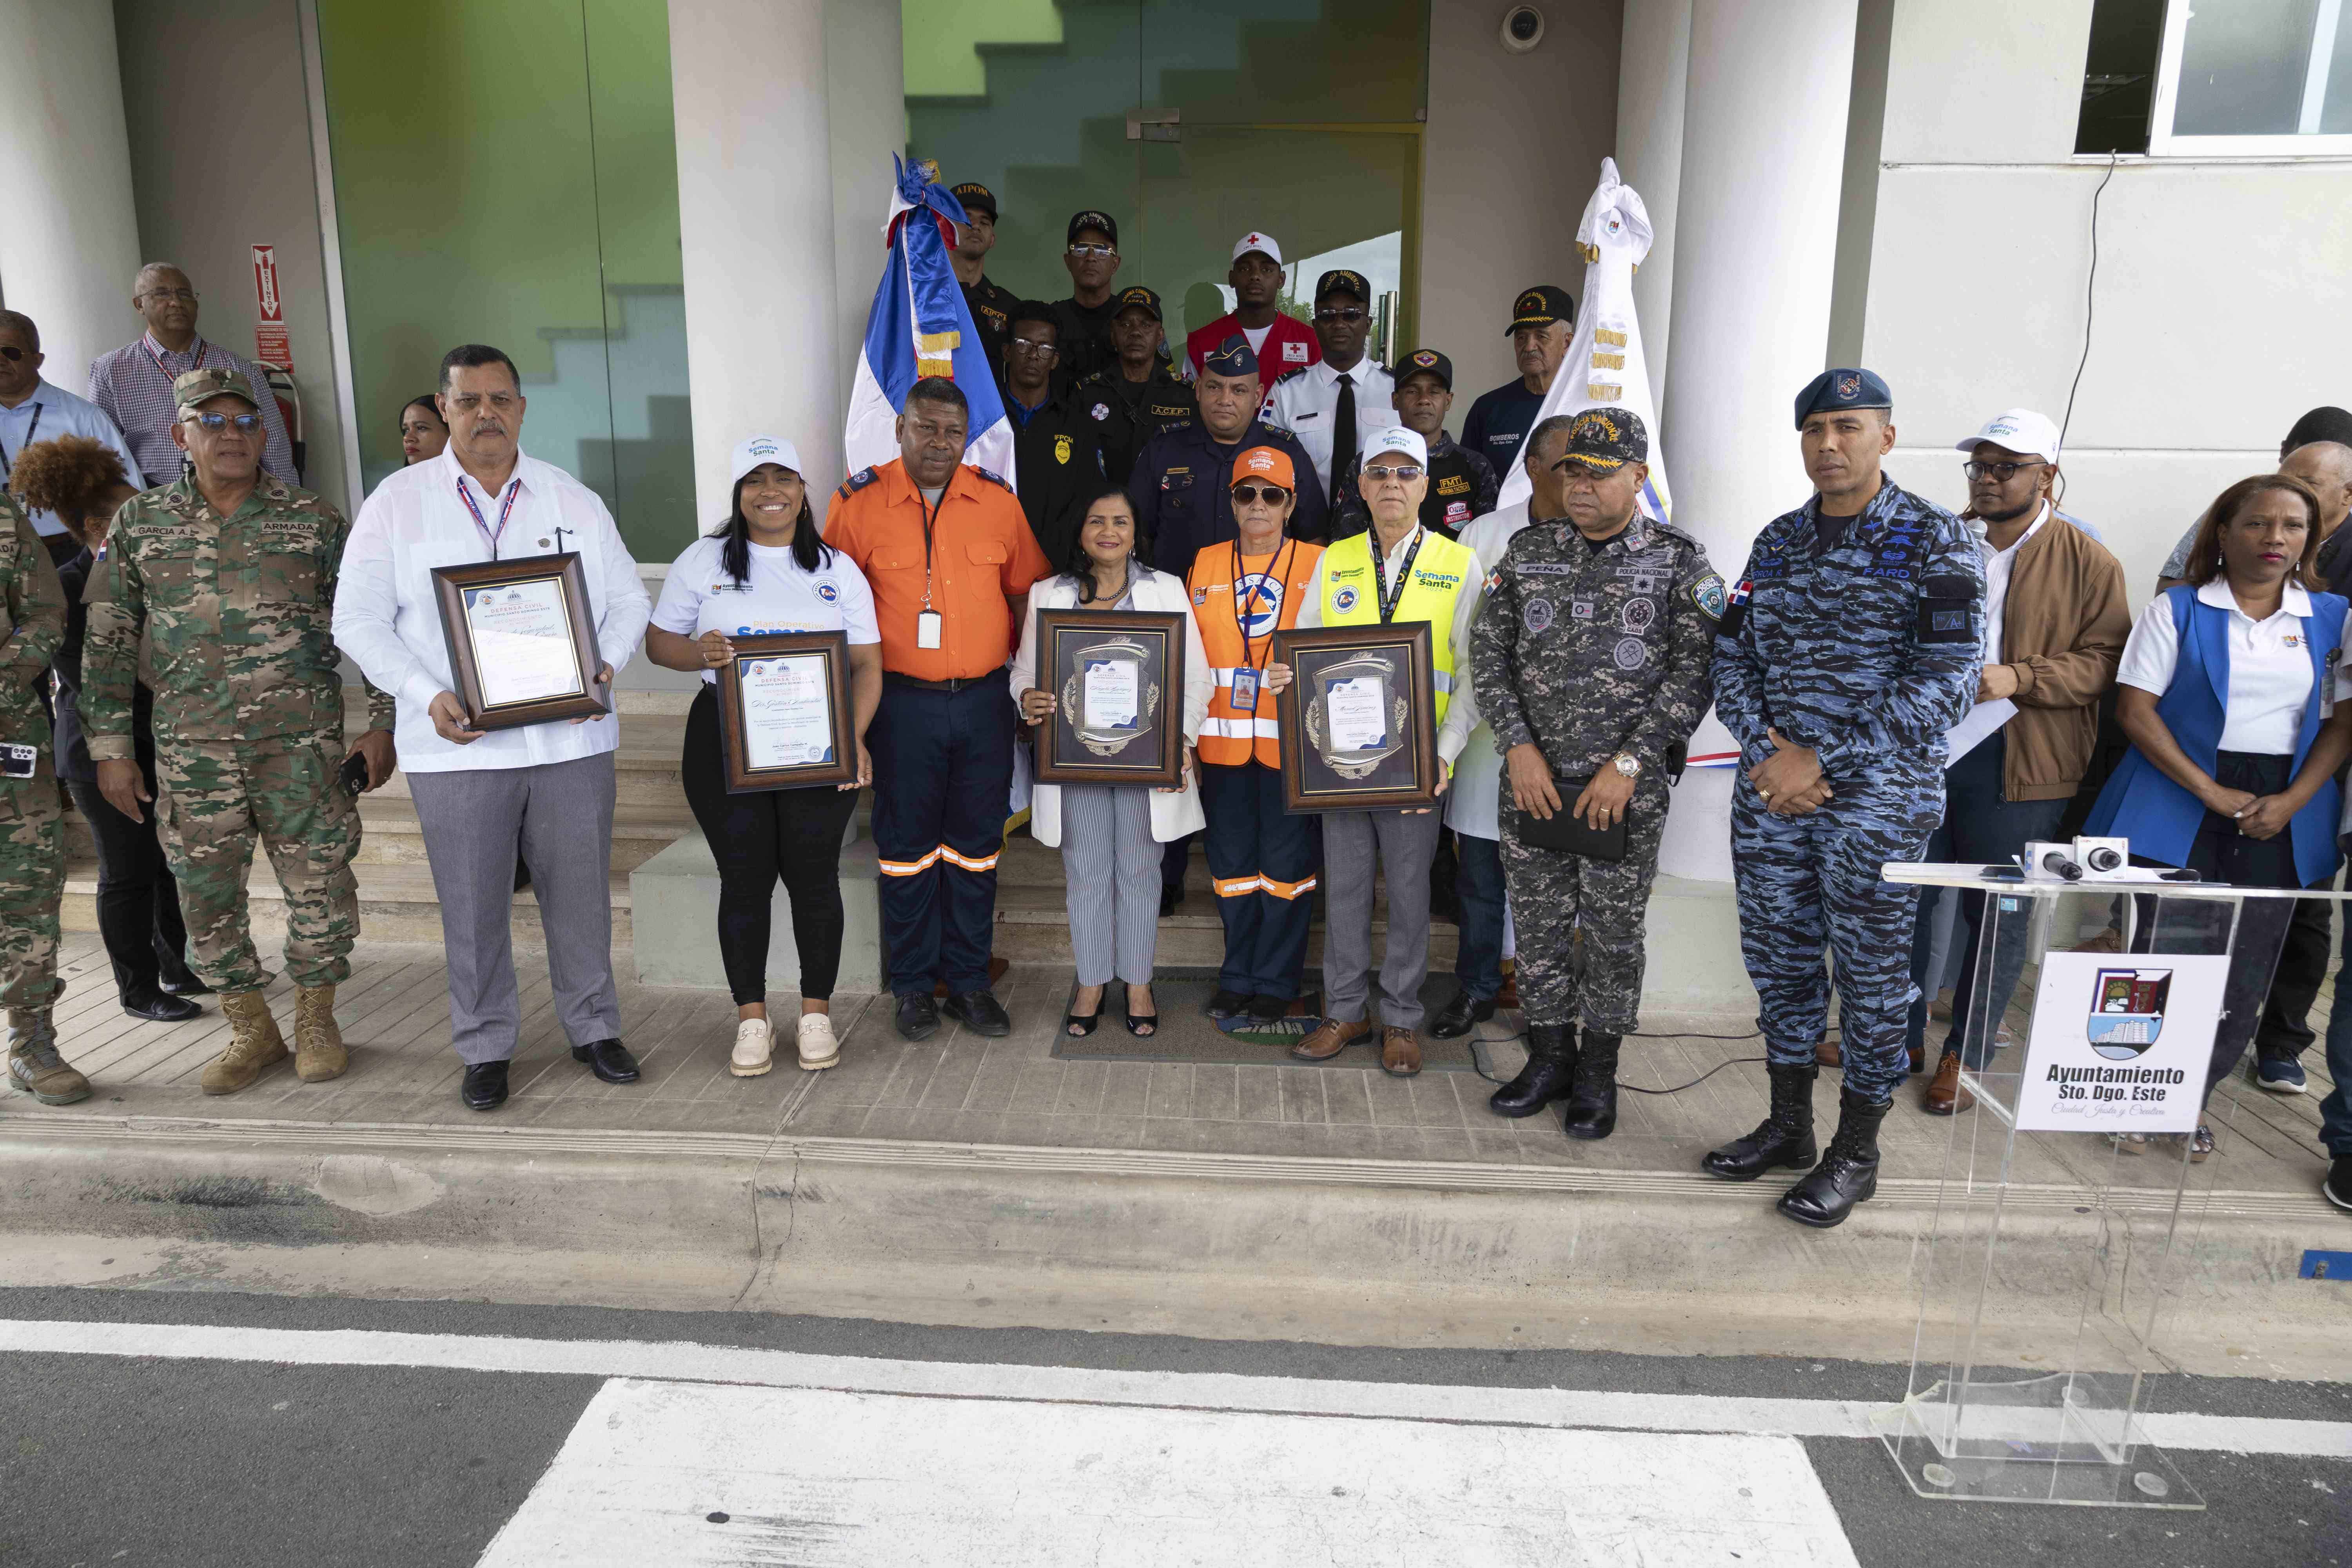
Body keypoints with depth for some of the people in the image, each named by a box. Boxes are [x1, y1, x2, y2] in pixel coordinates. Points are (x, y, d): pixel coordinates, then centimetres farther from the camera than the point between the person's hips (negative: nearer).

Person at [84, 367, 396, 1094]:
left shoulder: (315, 521, 2)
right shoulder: (139, 524, 7)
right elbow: (107, 642, 9)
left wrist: (381, 725, -1)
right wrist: (112, 747, 5)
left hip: (303, 744, -2)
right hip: (192, 751, 2)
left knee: (319, 882, 1)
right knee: (207, 895, 6)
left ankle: (316, 1021, 19)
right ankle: (251, 1031, 22)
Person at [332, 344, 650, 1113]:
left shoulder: (574, 499, 8)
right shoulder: (399, 501, 3)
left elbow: (628, 600, 11)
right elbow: (359, 618, 1)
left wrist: (605, 669, -9)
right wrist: (429, 695, -14)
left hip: (571, 738, 1)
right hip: (458, 744, -1)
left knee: (581, 892, 9)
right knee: (473, 905, 6)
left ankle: (594, 1028, 26)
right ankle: (485, 1048, 23)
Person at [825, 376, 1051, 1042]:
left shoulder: (998, 502, 5)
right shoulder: (859, 502, -2)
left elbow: (1024, 593, 13)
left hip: (984, 699, 2)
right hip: (902, 703, -2)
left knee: (976, 844, 9)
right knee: (907, 843, 7)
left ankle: (970, 981, 21)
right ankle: (913, 986, 19)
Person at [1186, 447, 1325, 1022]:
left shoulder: (1318, 565, 1)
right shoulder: (1205, 565, 10)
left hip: (1290, 740, -3)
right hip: (1222, 738, 3)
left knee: (1285, 861, 4)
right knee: (1231, 861, 11)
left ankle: (1276, 980, 18)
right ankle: (1238, 975, 25)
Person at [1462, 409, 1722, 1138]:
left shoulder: (1680, 562, -3)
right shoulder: (1527, 552, 5)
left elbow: (1694, 672, -8)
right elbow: (1487, 653, 4)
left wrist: (1630, 763, -15)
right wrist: (1519, 748, -7)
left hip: (1628, 786, -2)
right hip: (1533, 778, 3)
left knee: (1614, 931, 7)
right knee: (1541, 922, 11)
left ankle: (1598, 1072, 23)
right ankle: (1549, 1057, 28)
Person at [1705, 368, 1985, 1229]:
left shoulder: (1936, 541, -6)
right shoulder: (1777, 542, 10)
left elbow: (1945, 681, -14)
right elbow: (1732, 658, 9)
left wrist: (1824, 760, -17)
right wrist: (1769, 749, -8)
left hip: (1877, 800, -5)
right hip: (1770, 792, 5)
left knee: (1871, 973, 5)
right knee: (1778, 958, 13)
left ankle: (1856, 1151, 20)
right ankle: (1788, 1123, 30)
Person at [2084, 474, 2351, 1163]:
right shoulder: (2176, 610, 1)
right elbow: (2136, 711, -6)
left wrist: (2291, 802, -10)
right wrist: (2213, 794, -13)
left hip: (2281, 818, 3)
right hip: (2179, 813, -3)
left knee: (2244, 979, 6)